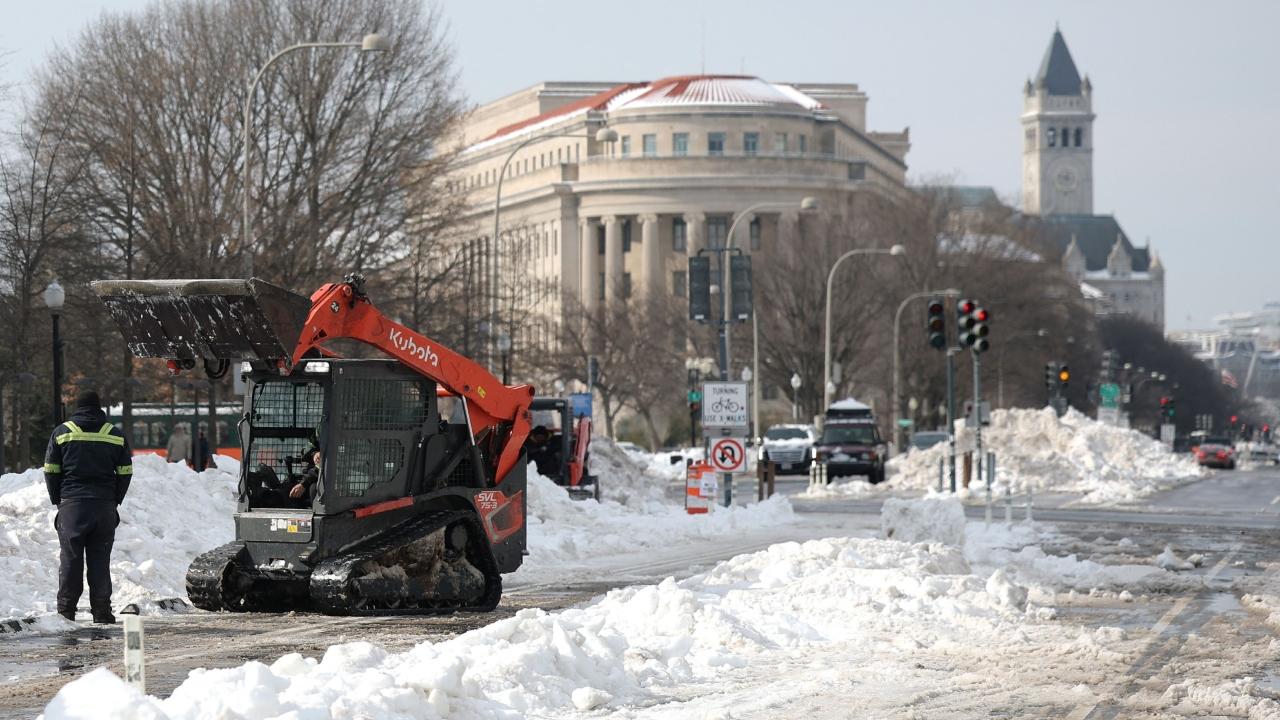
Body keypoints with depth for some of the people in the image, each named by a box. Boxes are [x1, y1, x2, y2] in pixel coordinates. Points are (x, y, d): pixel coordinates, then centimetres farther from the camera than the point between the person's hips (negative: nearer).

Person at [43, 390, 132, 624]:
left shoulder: (61, 432, 4)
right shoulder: (116, 435, 8)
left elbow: (51, 471, 4)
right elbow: (125, 473, 7)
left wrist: (58, 500, 12)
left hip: (71, 504, -1)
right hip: (105, 506, 1)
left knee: (70, 560, 2)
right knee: (100, 560, 3)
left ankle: (65, 611, 0)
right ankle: (101, 612, 0)